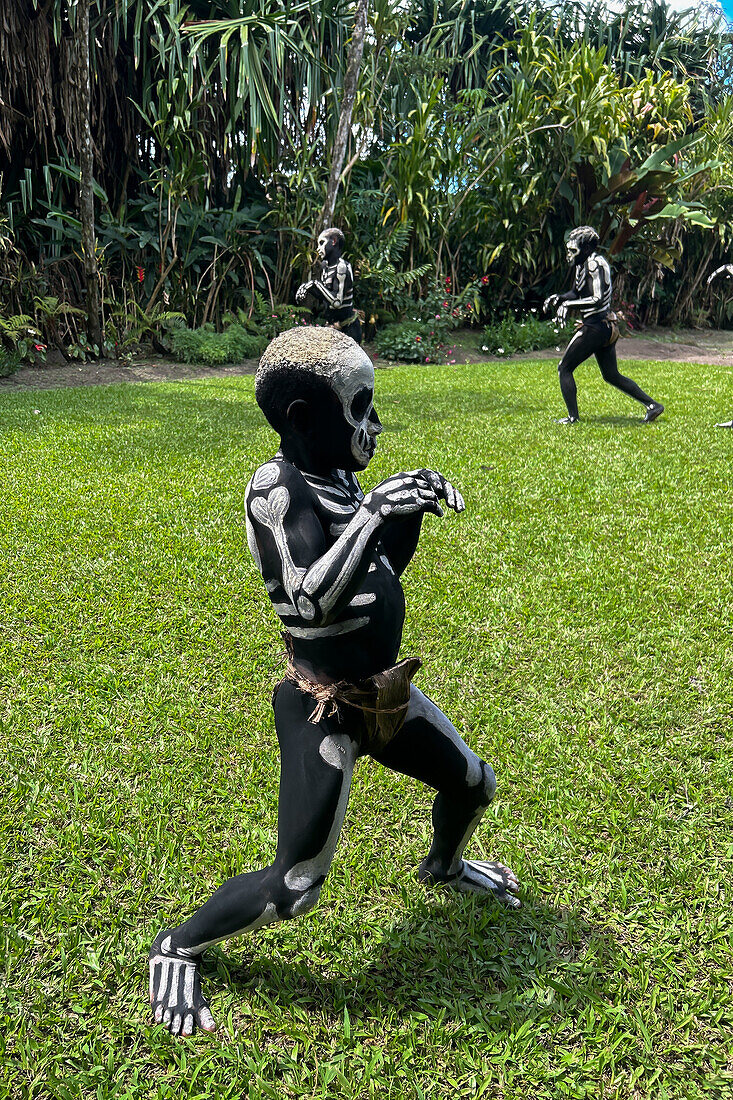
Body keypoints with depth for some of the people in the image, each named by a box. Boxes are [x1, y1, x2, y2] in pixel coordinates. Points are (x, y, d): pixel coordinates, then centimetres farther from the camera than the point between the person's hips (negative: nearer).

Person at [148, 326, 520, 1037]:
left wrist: (411, 511, 0)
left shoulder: (337, 478, 3)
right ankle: (178, 949, 23)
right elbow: (312, 600, -36)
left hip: (383, 690, 8)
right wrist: (374, 511, -34)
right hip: (325, 710, -8)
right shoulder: (278, 488, -22)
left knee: (473, 787, 25)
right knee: (293, 888, -3)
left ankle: (443, 868, 58)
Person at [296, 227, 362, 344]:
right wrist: (307, 290, 3)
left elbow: (337, 302, -25)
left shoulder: (342, 267, -15)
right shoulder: (325, 266, 11)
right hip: (333, 326, 8)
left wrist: (316, 285, -19)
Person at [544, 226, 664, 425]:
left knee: (565, 369, 0)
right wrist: (558, 298, 8)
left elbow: (598, 299, -24)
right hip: (607, 327, 10)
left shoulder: (594, 264, -15)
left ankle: (573, 417, 1)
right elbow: (576, 294, 26)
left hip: (594, 327, -10)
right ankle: (652, 405, 15)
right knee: (612, 375, 16)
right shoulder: (584, 264, 14)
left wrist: (567, 304, -23)